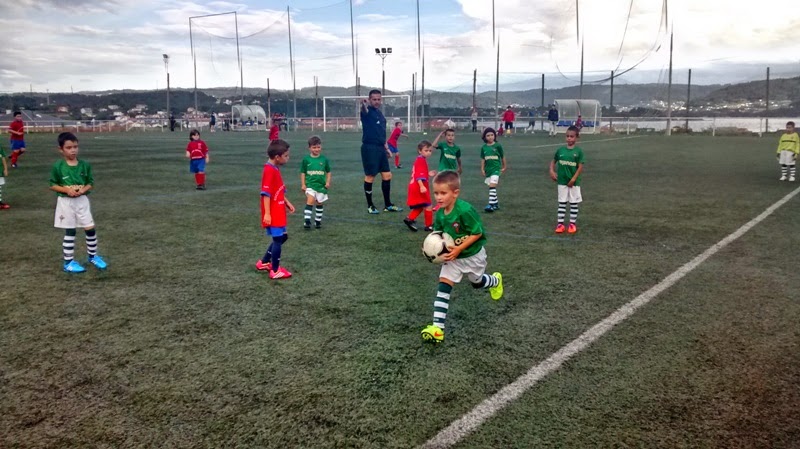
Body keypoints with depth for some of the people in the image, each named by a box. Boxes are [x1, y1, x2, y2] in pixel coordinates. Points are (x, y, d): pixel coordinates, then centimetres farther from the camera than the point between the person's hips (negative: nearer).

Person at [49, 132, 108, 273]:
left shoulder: (85, 165, -1)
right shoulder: (58, 167, -8)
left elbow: (91, 183, 6)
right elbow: (52, 185, -2)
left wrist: (83, 189, -14)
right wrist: (67, 190, -17)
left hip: (82, 201, 2)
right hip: (66, 202, -2)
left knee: (90, 229, 4)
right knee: (69, 232, 4)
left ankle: (93, 256, 23)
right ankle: (68, 262, 14)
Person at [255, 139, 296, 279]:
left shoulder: (276, 169, 11)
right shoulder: (269, 171, -20)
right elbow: (266, 193, -23)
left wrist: (287, 203, 15)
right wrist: (267, 214, -24)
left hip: (278, 212, 10)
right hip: (273, 214, -10)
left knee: (282, 237, 18)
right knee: (278, 239, -2)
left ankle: (263, 262, 29)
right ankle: (275, 271, 9)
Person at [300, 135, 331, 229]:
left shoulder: (324, 159, 2)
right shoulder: (306, 159, -2)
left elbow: (328, 172, 10)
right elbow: (303, 172, 3)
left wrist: (328, 182, -2)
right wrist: (303, 184, -2)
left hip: (321, 185, 2)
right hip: (310, 185, -2)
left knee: (319, 203, 12)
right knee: (310, 201, -17)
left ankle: (318, 221, 25)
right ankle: (306, 221, -18)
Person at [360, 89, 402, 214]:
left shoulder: (380, 113, 16)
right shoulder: (367, 111, -7)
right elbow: (364, 109, -33)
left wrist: (387, 148, 19)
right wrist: (363, 104, -55)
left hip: (380, 148, 8)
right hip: (369, 148, -8)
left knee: (387, 175, 9)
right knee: (370, 176, 0)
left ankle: (388, 205, 19)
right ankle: (370, 205, 13)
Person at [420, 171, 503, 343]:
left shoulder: (465, 210, -32)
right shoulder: (440, 214, -11)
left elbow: (478, 233, -26)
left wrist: (459, 249, -31)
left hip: (472, 255, -5)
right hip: (453, 257, 5)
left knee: (477, 282, 23)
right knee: (443, 287, -9)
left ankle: (495, 281, 61)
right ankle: (437, 327, -11)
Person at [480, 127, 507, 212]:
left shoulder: (498, 145, -5)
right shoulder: (483, 147, 3)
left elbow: (502, 157, 5)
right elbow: (483, 159, 9)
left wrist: (504, 167, 11)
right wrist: (482, 169, 3)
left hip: (496, 169, -5)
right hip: (488, 170, 5)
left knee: (492, 186, -17)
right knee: (492, 187, 14)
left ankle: (491, 204, -20)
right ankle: (496, 203, 26)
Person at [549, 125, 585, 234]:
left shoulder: (579, 151, -7)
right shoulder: (560, 150, 0)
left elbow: (580, 167, -8)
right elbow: (553, 161, 14)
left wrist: (574, 179, -16)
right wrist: (552, 171, -2)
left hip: (574, 182, -2)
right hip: (562, 181, 2)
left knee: (574, 203, 7)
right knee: (562, 203, 7)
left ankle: (572, 224, 16)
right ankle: (560, 224, 12)